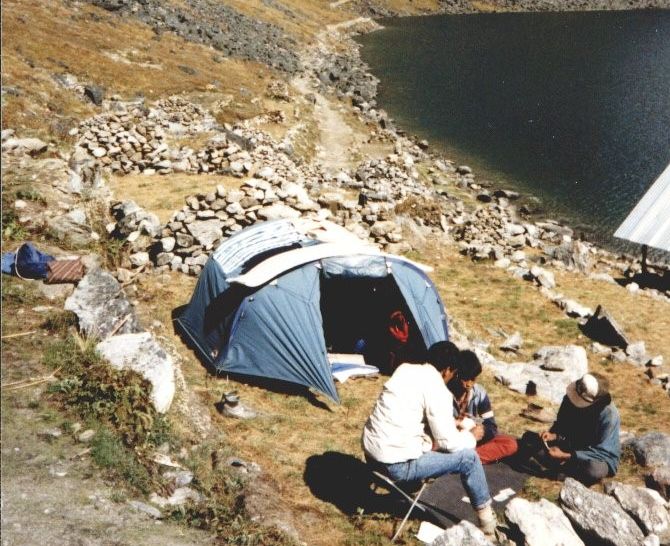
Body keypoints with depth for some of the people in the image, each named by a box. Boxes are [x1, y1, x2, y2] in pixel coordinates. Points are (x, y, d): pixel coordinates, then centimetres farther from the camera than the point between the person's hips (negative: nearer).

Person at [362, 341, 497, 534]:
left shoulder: (405, 369, 7)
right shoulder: (437, 390, -15)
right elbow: (448, 443, -10)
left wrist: (450, 420, 27)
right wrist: (471, 436, 10)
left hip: (371, 449, 8)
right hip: (397, 464, -8)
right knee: (468, 457, 2)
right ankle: (487, 519, 17)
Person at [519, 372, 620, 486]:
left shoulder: (609, 414, -27)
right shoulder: (570, 399, -12)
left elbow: (602, 452, -26)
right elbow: (561, 425, 5)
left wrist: (566, 456, -31)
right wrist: (554, 435, -18)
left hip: (601, 459, -5)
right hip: (571, 447, 5)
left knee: (594, 470, -42)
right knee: (528, 438, -9)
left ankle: (562, 467, -14)